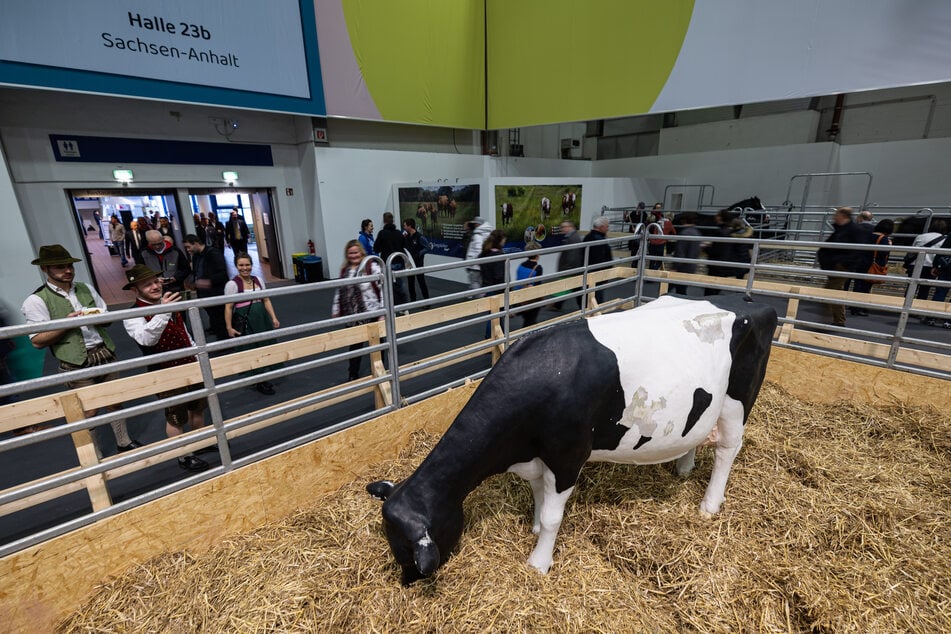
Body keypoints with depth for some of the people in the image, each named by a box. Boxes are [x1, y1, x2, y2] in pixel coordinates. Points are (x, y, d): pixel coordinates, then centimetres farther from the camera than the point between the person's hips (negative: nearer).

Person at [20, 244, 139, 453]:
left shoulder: (86, 289, 9)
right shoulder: (36, 300, -6)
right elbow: (38, 341, -9)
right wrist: (66, 323, -20)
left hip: (105, 353, 4)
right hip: (77, 364, -4)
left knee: (114, 402, 14)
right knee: (88, 412, 2)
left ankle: (124, 443, 30)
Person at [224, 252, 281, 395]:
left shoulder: (258, 280, 8)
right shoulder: (232, 284, -8)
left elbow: (266, 300, 11)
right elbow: (228, 307, -9)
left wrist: (273, 318, 4)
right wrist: (229, 327, -12)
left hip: (261, 319, 6)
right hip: (244, 322, -6)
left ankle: (262, 379, 26)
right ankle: (261, 383, 14)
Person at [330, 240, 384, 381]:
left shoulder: (372, 267, -11)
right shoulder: (344, 270, 7)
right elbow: (339, 292, 15)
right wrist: (335, 311, 14)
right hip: (353, 316, 5)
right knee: (355, 345, 14)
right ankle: (353, 375, 30)